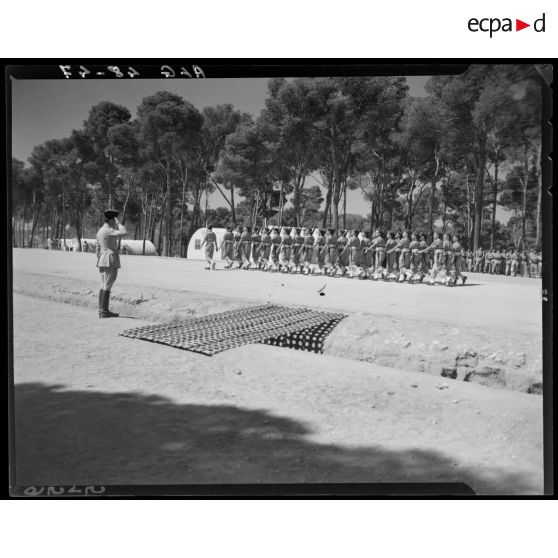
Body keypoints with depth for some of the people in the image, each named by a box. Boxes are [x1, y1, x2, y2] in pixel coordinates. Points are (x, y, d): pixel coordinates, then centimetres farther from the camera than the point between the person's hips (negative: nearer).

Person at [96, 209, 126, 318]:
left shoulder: (100, 231, 14)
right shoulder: (108, 230, -14)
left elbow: (98, 248, 17)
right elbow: (123, 233, -24)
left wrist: (99, 262, 21)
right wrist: (118, 223, -9)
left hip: (102, 260, 9)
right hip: (111, 260, -9)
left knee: (103, 285, 10)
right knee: (107, 286, -7)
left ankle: (101, 310, 12)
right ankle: (104, 311, -7)